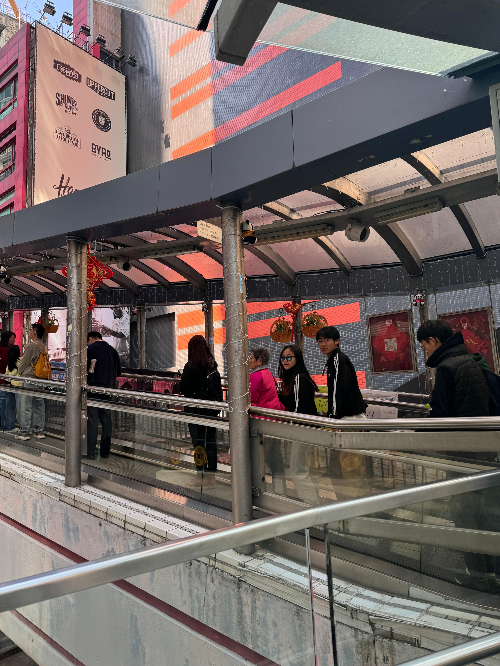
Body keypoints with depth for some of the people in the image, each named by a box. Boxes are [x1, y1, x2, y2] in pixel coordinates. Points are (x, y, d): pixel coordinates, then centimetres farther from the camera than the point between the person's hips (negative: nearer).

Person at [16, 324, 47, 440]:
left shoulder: (31, 346, -14)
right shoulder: (44, 348, 8)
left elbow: (23, 363, -7)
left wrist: (20, 374, 12)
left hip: (28, 379, -7)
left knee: (25, 406, 0)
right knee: (39, 406, 10)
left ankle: (24, 431, 3)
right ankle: (39, 431, 14)